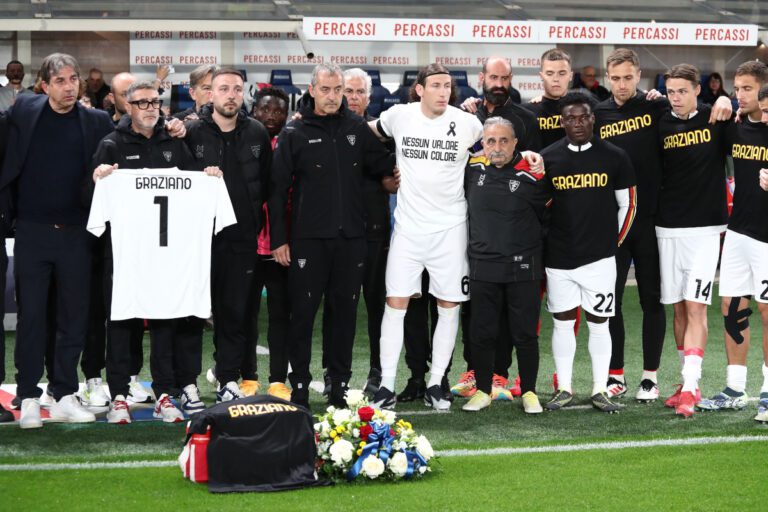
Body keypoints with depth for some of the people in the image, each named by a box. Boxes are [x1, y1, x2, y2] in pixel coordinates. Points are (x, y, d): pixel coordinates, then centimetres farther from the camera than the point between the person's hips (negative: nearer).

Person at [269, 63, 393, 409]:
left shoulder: (357, 128, 8)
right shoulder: (295, 133, 0)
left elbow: (384, 167, 18)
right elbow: (278, 189, -1)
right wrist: (278, 239, -4)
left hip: (350, 237, 3)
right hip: (308, 238, -3)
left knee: (346, 312, 7)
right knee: (303, 312, 0)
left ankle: (340, 386, 15)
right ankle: (299, 387, 8)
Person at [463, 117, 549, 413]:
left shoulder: (532, 175, -8)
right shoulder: (473, 169, 0)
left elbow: (547, 216, 5)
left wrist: (530, 244, 9)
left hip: (523, 268, -3)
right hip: (482, 265, 3)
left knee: (525, 333, 5)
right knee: (481, 333, 7)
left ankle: (529, 392, 16)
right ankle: (482, 391, 18)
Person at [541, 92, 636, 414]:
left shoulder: (614, 157, 0)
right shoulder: (547, 159, 1)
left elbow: (627, 204, 9)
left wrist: (614, 242, 9)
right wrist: (549, 243, 9)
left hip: (599, 257, -1)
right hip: (558, 258, 1)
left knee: (599, 324, 3)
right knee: (563, 323, 7)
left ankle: (600, 390, 12)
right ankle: (564, 389, 17)